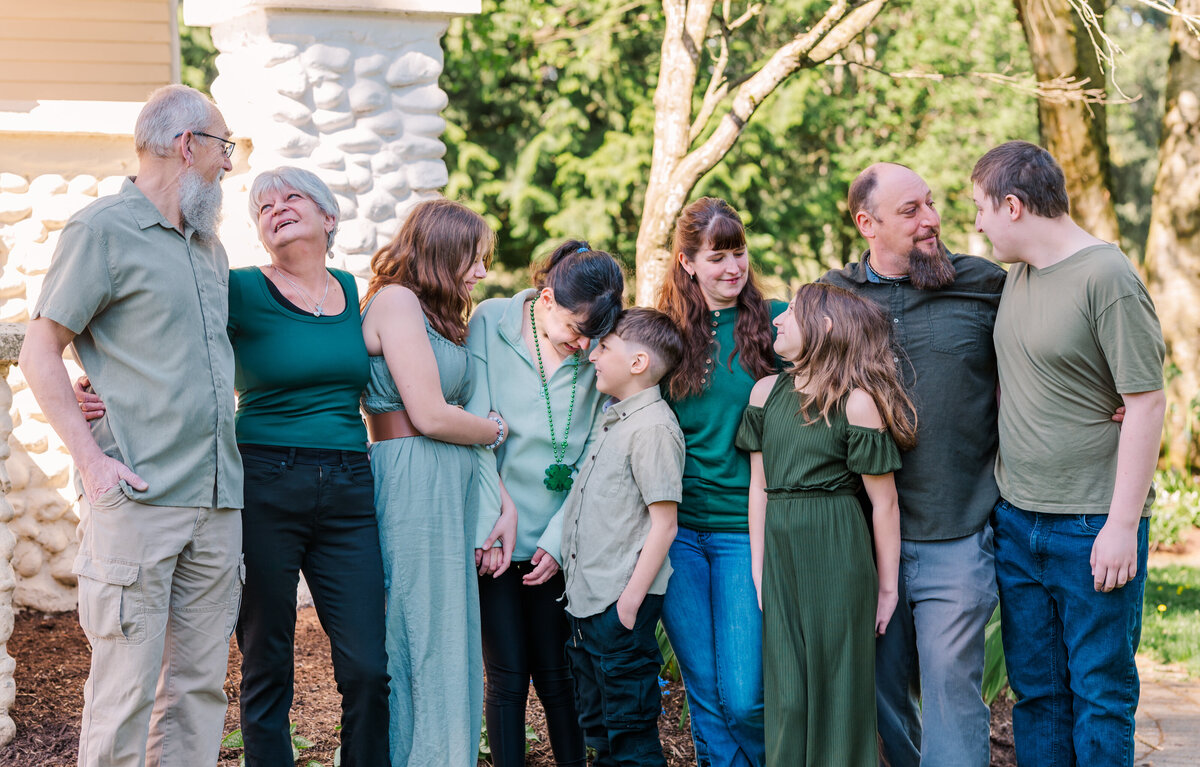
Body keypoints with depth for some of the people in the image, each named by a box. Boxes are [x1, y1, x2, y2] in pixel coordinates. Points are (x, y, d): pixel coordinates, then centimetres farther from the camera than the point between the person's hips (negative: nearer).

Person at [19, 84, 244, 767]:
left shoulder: (209, 245, 20)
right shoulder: (103, 231, -2)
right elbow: (41, 353, -5)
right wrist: (92, 459, -14)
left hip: (218, 501, 7)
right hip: (140, 501, -7)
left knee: (201, 684, 8)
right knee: (126, 688, -8)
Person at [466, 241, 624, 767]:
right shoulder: (491, 322, -3)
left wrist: (560, 540, -6)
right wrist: (498, 515, -10)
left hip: (557, 543, 1)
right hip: (499, 534, -1)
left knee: (556, 675, 6)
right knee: (507, 679, 1)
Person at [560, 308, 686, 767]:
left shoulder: (652, 427, -14)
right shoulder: (613, 421, 15)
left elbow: (664, 523, -17)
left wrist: (632, 599, -18)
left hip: (622, 605, -10)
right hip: (587, 600, 10)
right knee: (596, 725, 16)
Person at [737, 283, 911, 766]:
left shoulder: (858, 402, -10)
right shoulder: (767, 391, 7)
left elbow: (884, 501, -7)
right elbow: (759, 486, 10)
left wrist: (887, 587, -4)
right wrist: (758, 570, 6)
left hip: (836, 550, -5)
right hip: (778, 550, 5)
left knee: (837, 684, 3)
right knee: (786, 693, 8)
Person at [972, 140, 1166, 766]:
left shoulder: (1108, 278, -13)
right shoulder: (1016, 276, 11)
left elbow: (1147, 404, -15)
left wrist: (1122, 525, -17)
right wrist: (995, 488, 17)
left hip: (1094, 524, -7)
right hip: (1016, 521, 7)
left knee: (1100, 693, 1)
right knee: (1035, 688, 12)